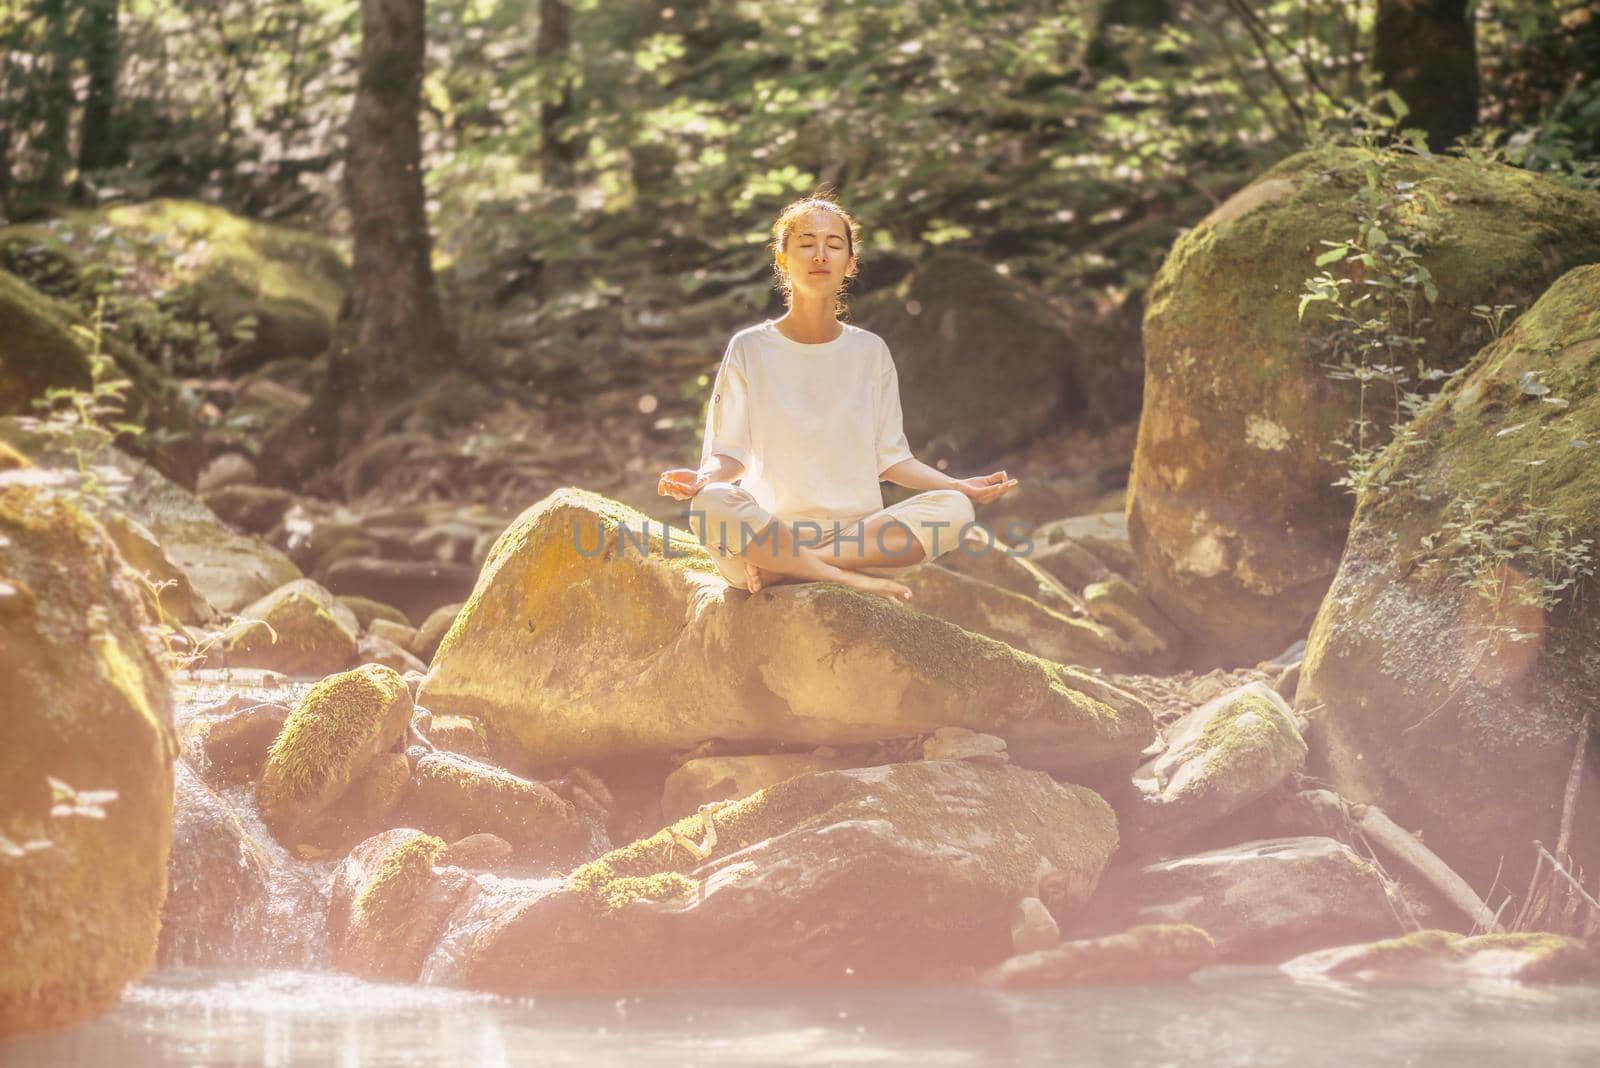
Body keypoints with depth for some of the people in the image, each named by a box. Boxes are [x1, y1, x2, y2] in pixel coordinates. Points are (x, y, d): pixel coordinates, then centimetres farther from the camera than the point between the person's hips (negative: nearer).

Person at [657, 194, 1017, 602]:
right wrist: (703, 479, -22)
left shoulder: (870, 351, 11)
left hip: (857, 531, 3)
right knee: (710, 507, -36)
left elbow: (890, 458, 12)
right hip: (768, 532, -3)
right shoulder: (750, 349, 4)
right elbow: (729, 453, 1)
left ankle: (785, 569, -28)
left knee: (954, 509, -25)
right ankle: (854, 578, -30)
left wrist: (959, 487, -3)